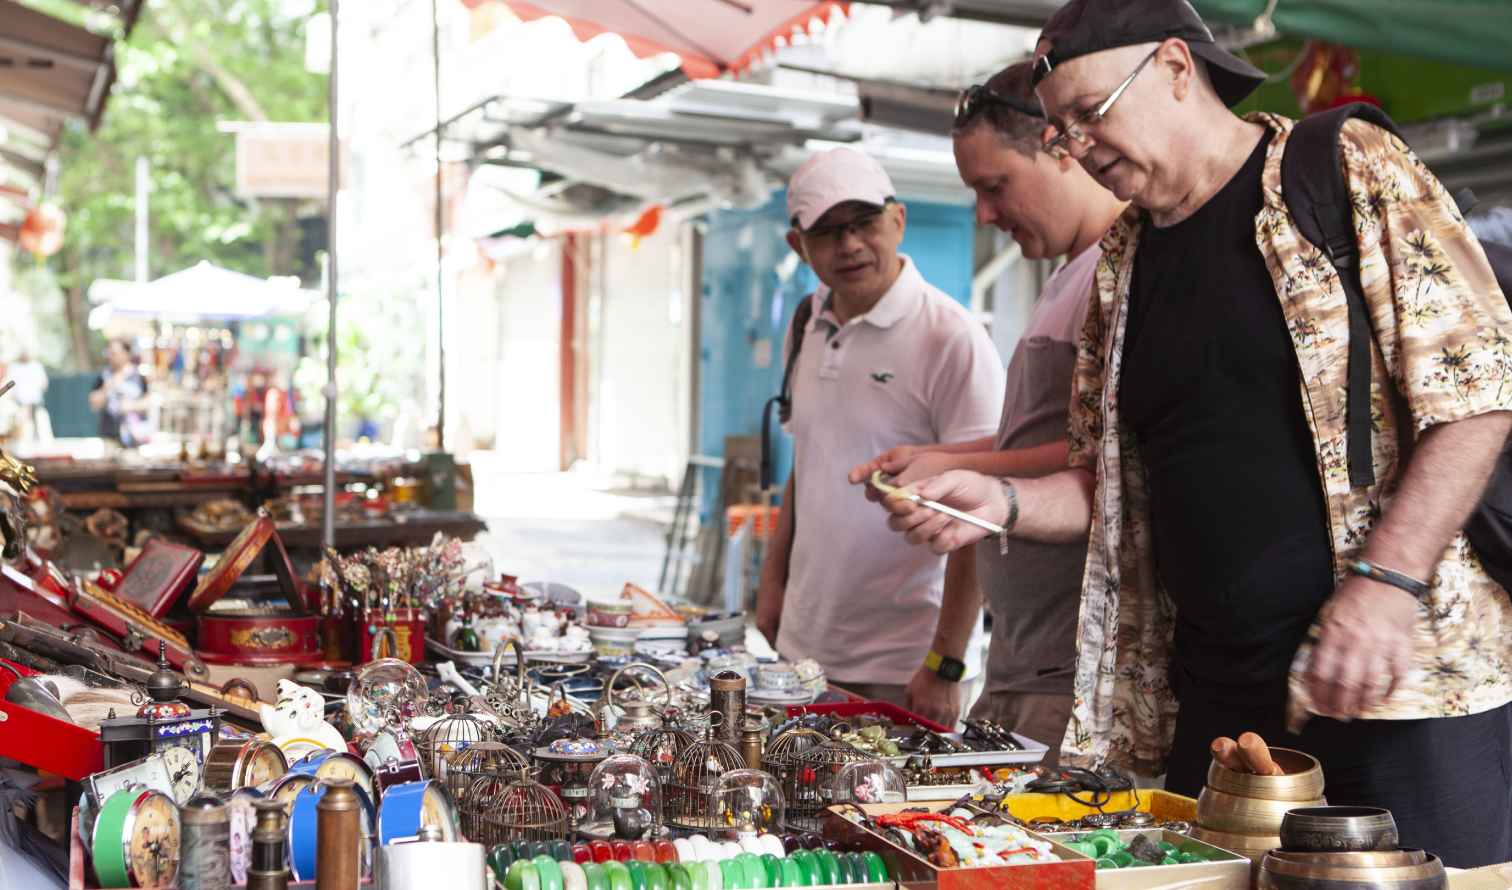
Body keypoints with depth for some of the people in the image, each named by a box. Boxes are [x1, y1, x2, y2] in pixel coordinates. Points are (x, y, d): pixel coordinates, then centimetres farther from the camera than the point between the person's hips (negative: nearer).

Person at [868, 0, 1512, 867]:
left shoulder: (1348, 170, -2)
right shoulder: (1122, 268, 14)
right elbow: (1112, 483, 18)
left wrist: (1384, 578, -19)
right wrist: (1001, 501, -1)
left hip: (1406, 681, -5)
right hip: (1216, 703, 5)